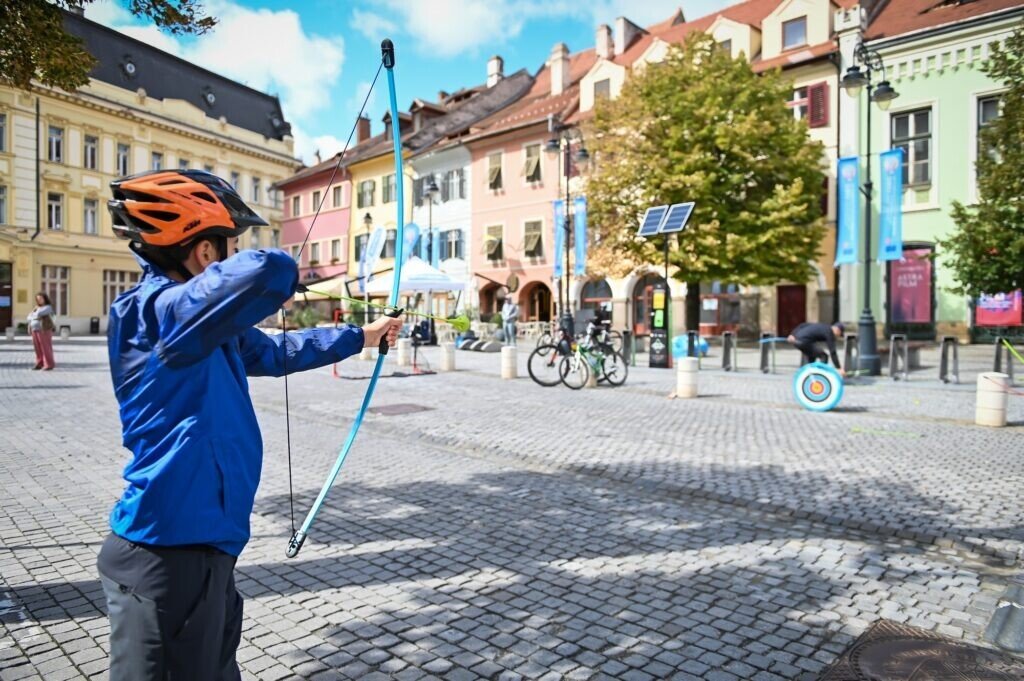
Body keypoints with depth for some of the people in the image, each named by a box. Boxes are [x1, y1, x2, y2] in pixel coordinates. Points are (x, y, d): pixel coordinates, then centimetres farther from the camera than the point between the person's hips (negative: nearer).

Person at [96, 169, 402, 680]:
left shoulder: (206, 328, 9)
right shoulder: (152, 311, -21)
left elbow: (275, 353, 25)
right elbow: (267, 272, -37)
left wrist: (361, 336, 32)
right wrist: (276, 280, -12)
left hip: (202, 545, 10)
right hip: (167, 553, -10)